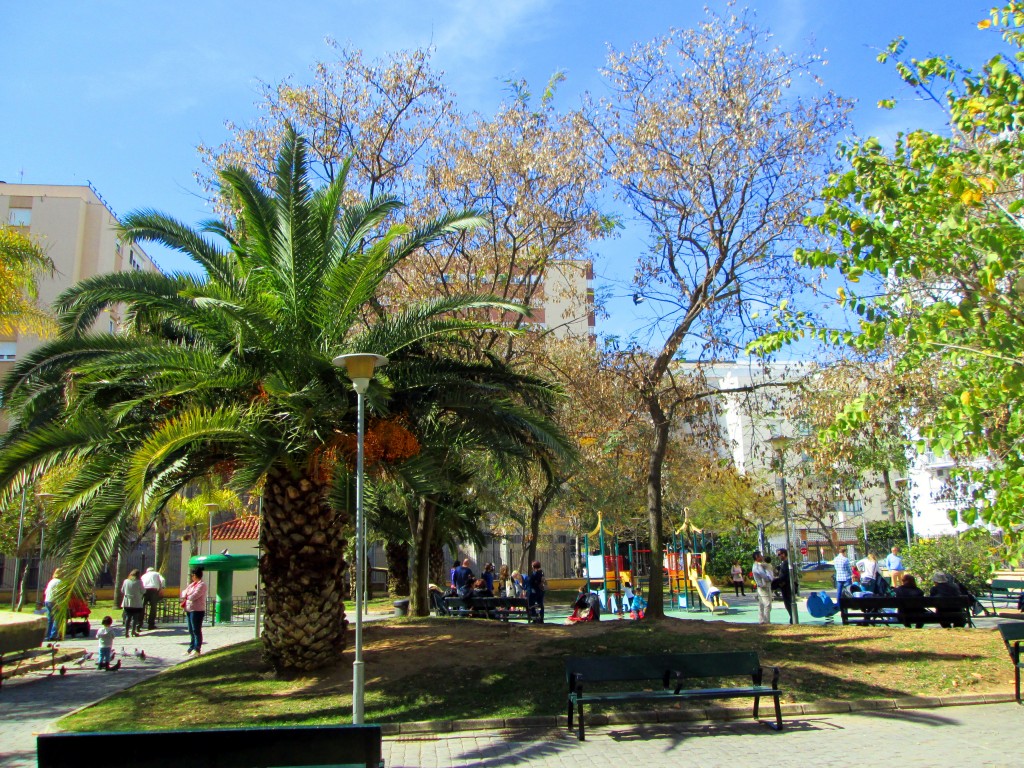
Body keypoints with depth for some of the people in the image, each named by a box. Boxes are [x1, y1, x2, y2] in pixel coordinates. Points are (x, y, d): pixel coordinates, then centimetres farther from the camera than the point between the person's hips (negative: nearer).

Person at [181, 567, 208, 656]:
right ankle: (191, 648, 22)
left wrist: (186, 597, -1)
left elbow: (194, 596, -20)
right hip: (189, 610, 10)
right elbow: (184, 592, 16)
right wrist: (185, 596, -6)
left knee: (196, 630, -6)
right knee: (191, 631, 14)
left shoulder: (202, 584, -13)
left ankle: (197, 650, -2)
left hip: (197, 610, -10)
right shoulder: (192, 584, 18)